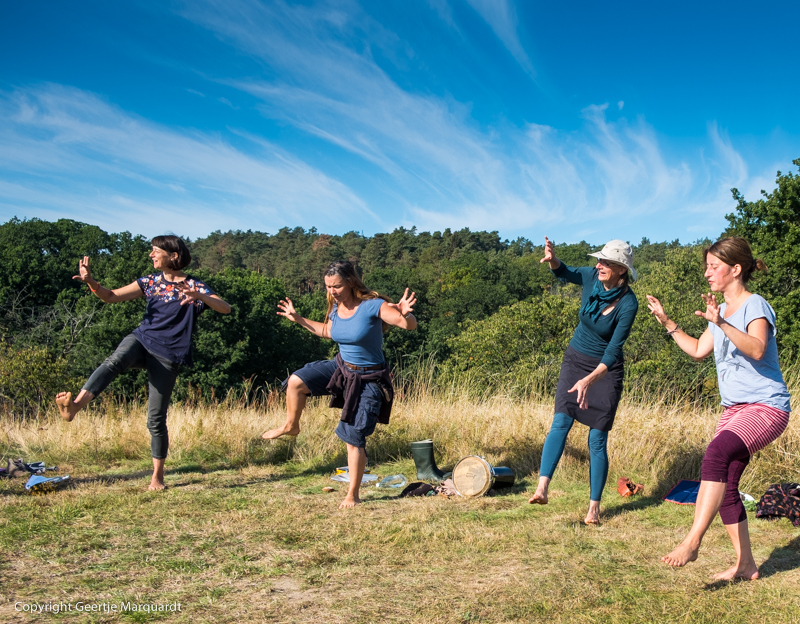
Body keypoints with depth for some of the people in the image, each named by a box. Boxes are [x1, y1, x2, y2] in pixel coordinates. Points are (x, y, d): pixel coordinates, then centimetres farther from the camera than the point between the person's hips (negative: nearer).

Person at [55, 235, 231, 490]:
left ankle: (157, 476, 14)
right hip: (141, 340, 3)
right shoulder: (151, 281, 12)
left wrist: (198, 296, -31)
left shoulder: (194, 286, 0)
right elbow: (111, 296, 9)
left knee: (156, 419, -2)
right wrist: (90, 281, -11)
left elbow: (225, 308, -14)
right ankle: (74, 405, -54)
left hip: (167, 356, -3)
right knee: (114, 361, -34)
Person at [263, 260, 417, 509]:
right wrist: (298, 319, 17)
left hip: (368, 380, -6)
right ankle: (291, 426, 15)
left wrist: (404, 314, -51)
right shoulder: (335, 308, -3)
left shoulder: (373, 305, -24)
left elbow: (410, 325, -29)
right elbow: (327, 331, 20)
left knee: (354, 439, -1)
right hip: (341, 367, 6)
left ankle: (352, 495, 16)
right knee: (296, 381, -13)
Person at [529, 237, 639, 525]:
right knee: (561, 420, -16)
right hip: (575, 360, 3)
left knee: (598, 439, -4)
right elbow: (563, 272, 11)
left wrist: (589, 380, -35)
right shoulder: (591, 277, -9)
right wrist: (552, 258, -13)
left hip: (606, 370, -3)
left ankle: (594, 506, 7)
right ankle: (542, 488, -27)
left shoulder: (628, 304, -21)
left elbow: (613, 351, -23)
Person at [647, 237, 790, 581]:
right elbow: (698, 350, 26)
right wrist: (667, 323, 19)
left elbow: (757, 350, -31)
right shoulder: (721, 311, 14)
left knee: (716, 453, -32)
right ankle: (745, 564, 19)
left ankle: (692, 541, -33)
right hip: (734, 409, 9)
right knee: (725, 485, 6)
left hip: (766, 407, -9)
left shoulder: (755, 305, -11)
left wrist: (722, 324, -43)